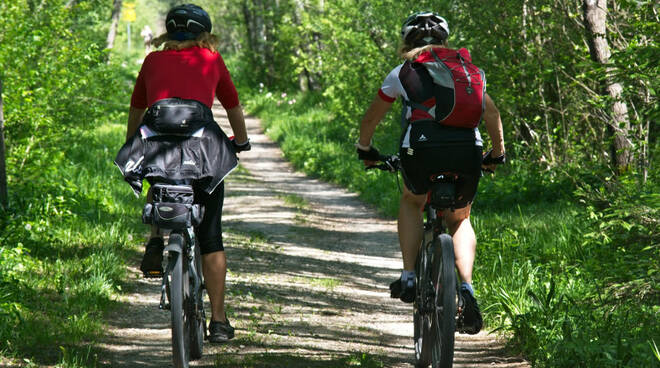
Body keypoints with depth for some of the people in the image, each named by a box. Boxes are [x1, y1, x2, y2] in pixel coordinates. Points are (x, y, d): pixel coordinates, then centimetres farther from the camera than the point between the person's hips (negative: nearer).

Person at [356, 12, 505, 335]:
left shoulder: (403, 72, 20)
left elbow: (371, 118, 30)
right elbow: (492, 114, 28)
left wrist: (365, 150, 47)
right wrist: (498, 154, 42)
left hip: (422, 148, -1)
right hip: (467, 149, 1)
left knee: (411, 202, 31)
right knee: (459, 220, 24)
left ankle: (409, 277, 18)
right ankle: (466, 289, 1)